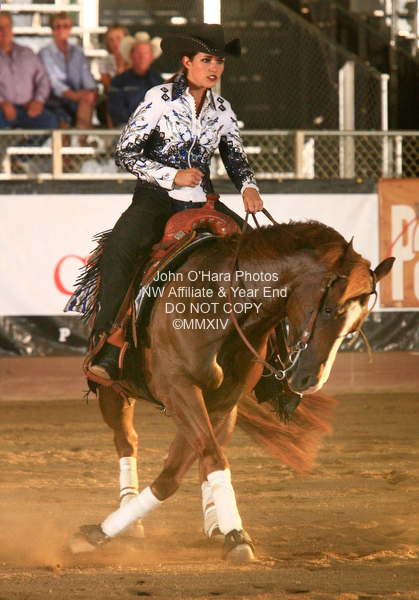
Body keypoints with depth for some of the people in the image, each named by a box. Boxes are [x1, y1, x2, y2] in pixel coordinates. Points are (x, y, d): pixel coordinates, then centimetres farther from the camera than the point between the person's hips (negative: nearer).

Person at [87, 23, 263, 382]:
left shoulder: (221, 109, 10)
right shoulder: (160, 99, -4)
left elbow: (236, 157, 19)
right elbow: (125, 153, -6)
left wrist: (248, 187, -3)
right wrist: (173, 176, -15)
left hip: (201, 203, 5)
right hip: (156, 199, -5)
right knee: (119, 246, -33)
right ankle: (108, 353, -33)